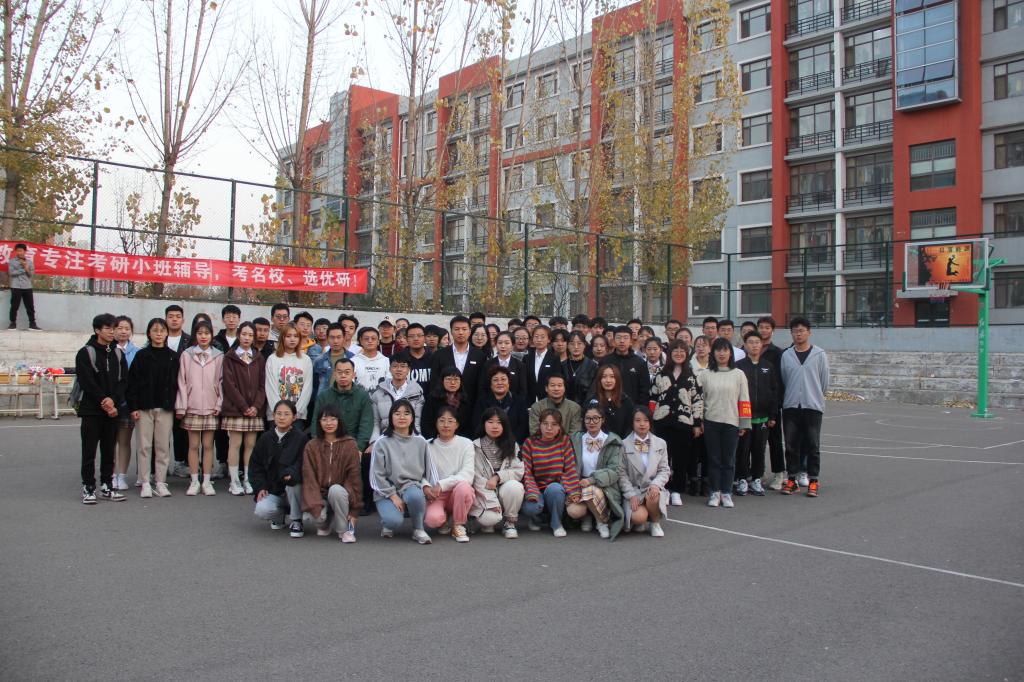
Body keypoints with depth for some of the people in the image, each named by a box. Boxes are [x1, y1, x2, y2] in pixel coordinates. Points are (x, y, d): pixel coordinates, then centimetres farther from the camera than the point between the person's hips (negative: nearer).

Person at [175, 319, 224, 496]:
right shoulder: (186, 355, 3)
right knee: (193, 445, 4)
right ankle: (194, 481, 11)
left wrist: (219, 404, -2)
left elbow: (221, 382, 6)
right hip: (192, 407, 0)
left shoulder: (219, 356, 4)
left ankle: (207, 482, 11)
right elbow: (182, 381, 2)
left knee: (208, 445, 4)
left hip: (211, 408, 0)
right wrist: (181, 406, -2)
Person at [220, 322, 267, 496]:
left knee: (251, 445, 2)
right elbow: (229, 384, -5)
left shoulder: (259, 359, 12)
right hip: (234, 408, -3)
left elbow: (262, 384, 8)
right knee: (235, 444, -3)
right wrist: (243, 406, -11)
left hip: (255, 409, 3)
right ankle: (234, 482, 3)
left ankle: (247, 480, 9)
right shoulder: (230, 357, 3)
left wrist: (256, 406, -7)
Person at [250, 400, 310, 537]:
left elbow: (304, 463, -14)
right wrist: (260, 487, -4)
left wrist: (291, 473, -35)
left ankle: (296, 521, -12)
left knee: (293, 480, -36)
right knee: (262, 510, -26)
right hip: (272, 490, 3)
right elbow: (255, 465, 9)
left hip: (294, 490, -2)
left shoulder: (301, 438, -6)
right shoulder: (266, 438, 5)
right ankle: (281, 514, 13)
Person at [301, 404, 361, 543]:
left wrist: (354, 509, -9)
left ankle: (344, 529, -13)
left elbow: (354, 476, -5)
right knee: (318, 516, -29)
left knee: (335, 489, -35)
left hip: (340, 493, -1)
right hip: (320, 494, 1)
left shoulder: (350, 445, -3)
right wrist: (315, 506, -19)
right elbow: (309, 478, -6)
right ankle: (324, 524, 10)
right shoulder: (311, 446, 0)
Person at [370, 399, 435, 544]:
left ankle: (418, 529, -9)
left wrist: (427, 486, -10)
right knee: (394, 521, -30)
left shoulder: (420, 442, 6)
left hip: (412, 486, 1)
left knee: (414, 495, -36)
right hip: (387, 491, -1)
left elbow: (429, 469, 10)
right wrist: (393, 496, -11)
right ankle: (387, 523, 10)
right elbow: (377, 474, -4)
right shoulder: (382, 443, -3)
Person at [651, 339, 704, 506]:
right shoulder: (661, 374, 8)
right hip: (662, 422, 1)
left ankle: (676, 491, 12)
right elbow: (652, 397, 10)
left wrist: (697, 423, -1)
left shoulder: (692, 376, 6)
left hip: (684, 423, 0)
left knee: (681, 457, 3)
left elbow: (698, 400, 4)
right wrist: (650, 418, 5)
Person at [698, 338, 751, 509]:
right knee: (714, 459, 5)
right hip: (711, 422, 0)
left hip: (731, 423, 0)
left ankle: (726, 493, 14)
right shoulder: (705, 375, 5)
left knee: (729, 460, 5)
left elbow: (744, 400, 3)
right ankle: (714, 493, 14)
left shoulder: (738, 374, 4)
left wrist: (744, 424, -2)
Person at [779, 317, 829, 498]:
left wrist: (815, 396, 13)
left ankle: (812, 481, 9)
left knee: (813, 446, 1)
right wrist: (791, 396, 12)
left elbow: (824, 381, 6)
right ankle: (792, 479, 14)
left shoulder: (819, 354, 0)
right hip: (790, 407, 2)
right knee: (791, 445, 5)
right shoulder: (786, 355, 6)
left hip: (813, 406, -2)